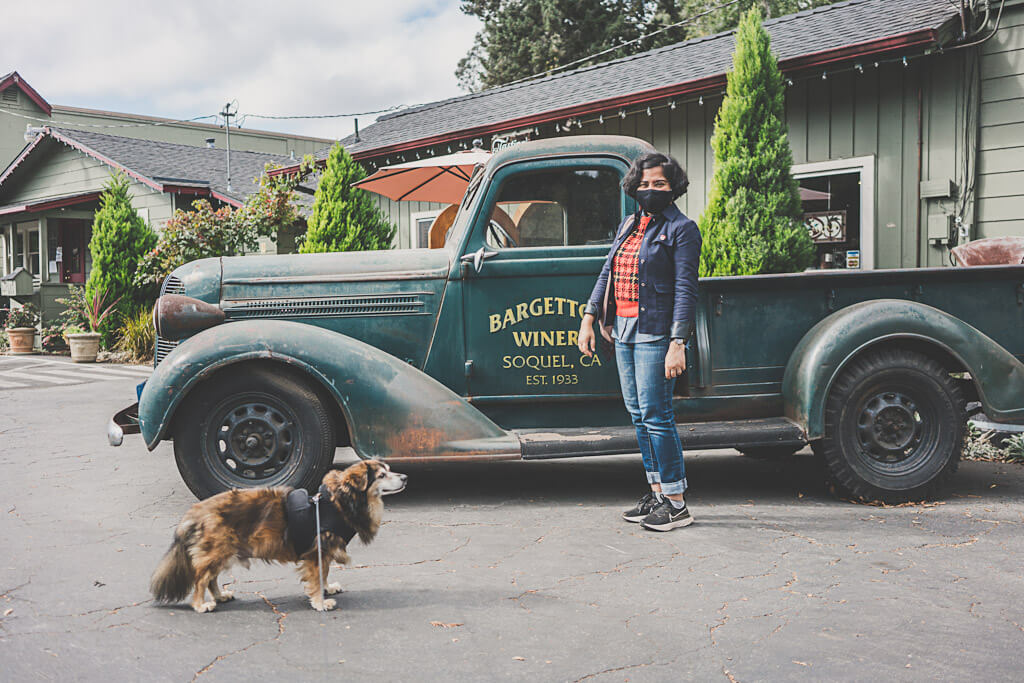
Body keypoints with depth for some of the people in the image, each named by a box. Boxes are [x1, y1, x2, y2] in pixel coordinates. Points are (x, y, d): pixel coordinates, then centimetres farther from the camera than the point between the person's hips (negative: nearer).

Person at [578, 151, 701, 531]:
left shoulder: (681, 229, -6)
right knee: (639, 415, 10)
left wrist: (677, 343, -20)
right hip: (623, 330, 8)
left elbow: (686, 289, -13)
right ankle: (657, 494, 20)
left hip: (656, 333, -8)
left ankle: (676, 504, 1)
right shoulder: (629, 225, 17)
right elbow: (608, 272, 18)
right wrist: (589, 318, 10)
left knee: (655, 415, -8)